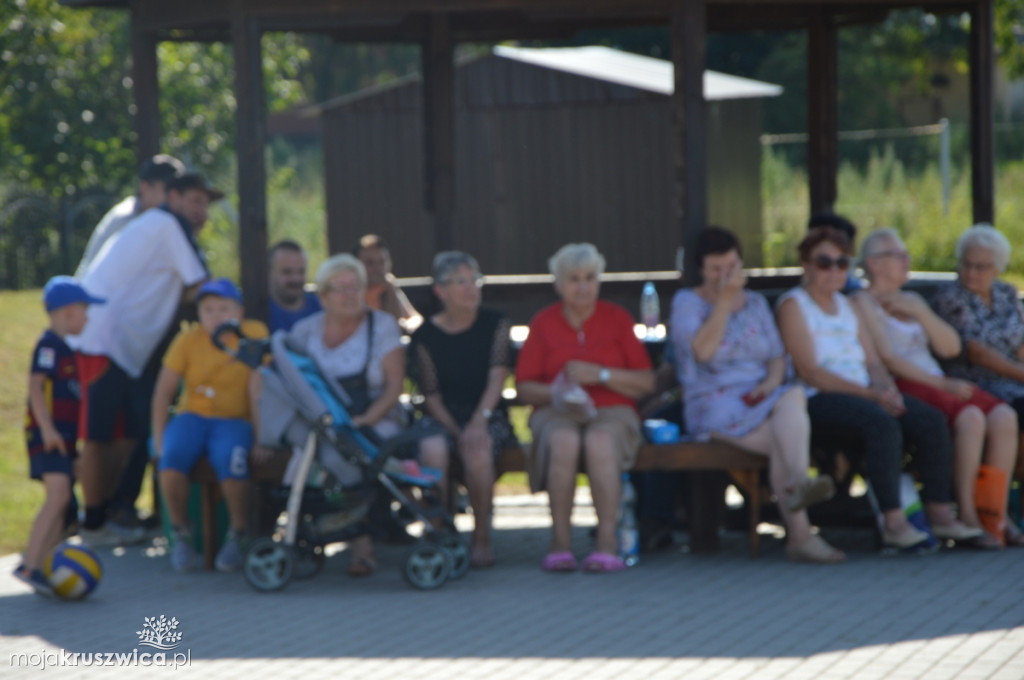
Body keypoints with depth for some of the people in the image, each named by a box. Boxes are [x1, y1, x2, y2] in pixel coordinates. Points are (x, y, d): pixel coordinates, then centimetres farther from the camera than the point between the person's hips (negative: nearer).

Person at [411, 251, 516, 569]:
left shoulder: (495, 324, 6)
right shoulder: (426, 335, 5)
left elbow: (497, 378, -6)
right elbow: (432, 396, 0)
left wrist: (479, 420, -23)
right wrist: (457, 432, -16)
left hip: (489, 417, 0)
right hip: (444, 419, 0)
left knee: (478, 450, -36)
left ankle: (482, 539, -23)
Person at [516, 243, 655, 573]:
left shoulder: (617, 319, 9)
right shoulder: (544, 323, 11)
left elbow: (646, 382, 2)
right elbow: (524, 387, 7)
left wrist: (600, 375, -11)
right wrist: (556, 392, -14)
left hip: (612, 412, 0)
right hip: (557, 412, 1)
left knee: (599, 442, -37)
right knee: (564, 442, -37)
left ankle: (607, 542, -34)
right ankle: (560, 542, -31)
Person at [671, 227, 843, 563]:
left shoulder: (756, 303, 21)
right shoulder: (687, 302, 4)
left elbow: (778, 356, 16)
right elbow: (702, 350, -14)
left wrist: (772, 381, -7)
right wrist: (725, 300, -13)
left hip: (759, 397, 4)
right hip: (714, 406, -4)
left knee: (794, 395, -35)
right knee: (785, 440, -32)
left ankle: (796, 484, -52)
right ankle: (801, 533, -43)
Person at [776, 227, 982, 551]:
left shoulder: (846, 305, 23)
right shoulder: (793, 305, -2)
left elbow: (872, 361, 18)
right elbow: (810, 372, -12)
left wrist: (886, 388, -7)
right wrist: (872, 395, -18)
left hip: (863, 394, 8)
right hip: (818, 400, -8)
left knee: (930, 420, -15)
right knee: (881, 422, -35)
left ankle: (940, 512, -15)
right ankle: (893, 522, -37)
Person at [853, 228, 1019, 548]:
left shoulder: (912, 301, 24)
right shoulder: (863, 303, 1)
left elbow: (951, 348, 13)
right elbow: (887, 359, -12)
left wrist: (919, 312, -2)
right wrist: (942, 384, -19)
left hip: (938, 386, 7)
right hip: (901, 392, -7)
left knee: (1004, 418, -18)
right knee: (971, 419, -32)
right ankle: (967, 517, -27)